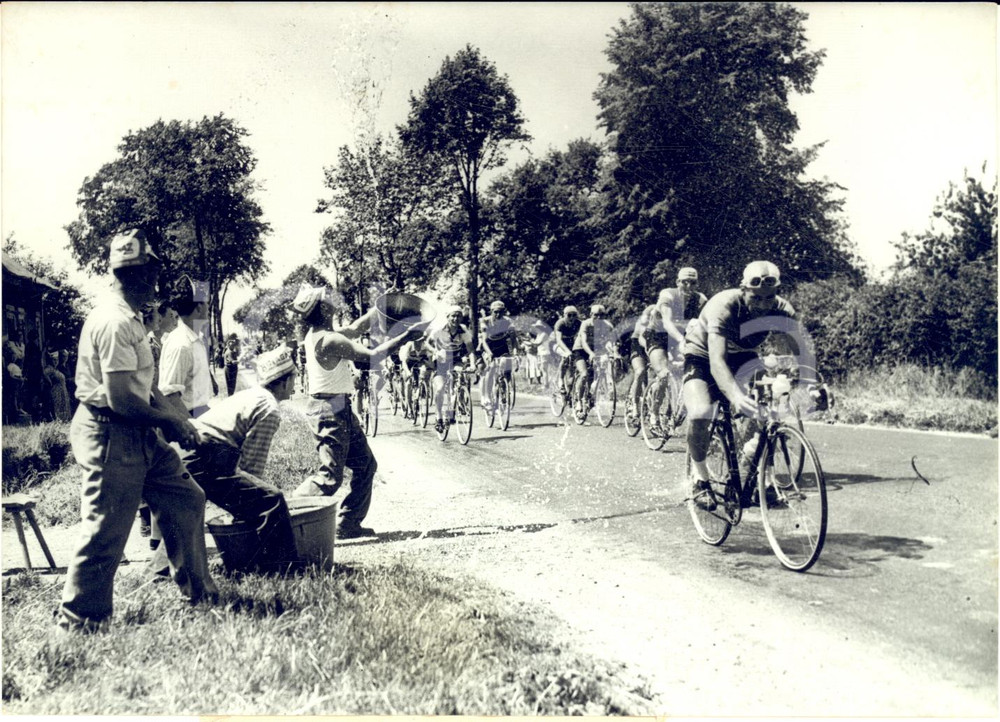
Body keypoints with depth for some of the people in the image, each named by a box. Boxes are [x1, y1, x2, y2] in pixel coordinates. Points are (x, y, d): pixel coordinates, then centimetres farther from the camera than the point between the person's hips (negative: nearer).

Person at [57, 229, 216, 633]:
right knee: (105, 532, 0)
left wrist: (175, 418, 4)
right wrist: (171, 422, -12)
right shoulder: (115, 322, -21)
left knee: (185, 499, 14)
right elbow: (122, 399, -26)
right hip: (110, 436, -10)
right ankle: (77, 619, 19)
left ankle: (197, 589, 27)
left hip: (138, 435, 10)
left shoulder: (130, 319, 12)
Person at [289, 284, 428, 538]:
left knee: (366, 465, 14)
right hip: (330, 411, -10)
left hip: (340, 410, 10)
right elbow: (371, 357, -21)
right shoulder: (329, 340, -20)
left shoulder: (321, 333, 8)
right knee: (330, 476, -8)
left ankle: (349, 525, 20)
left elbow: (355, 329, 21)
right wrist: (406, 336, -16)